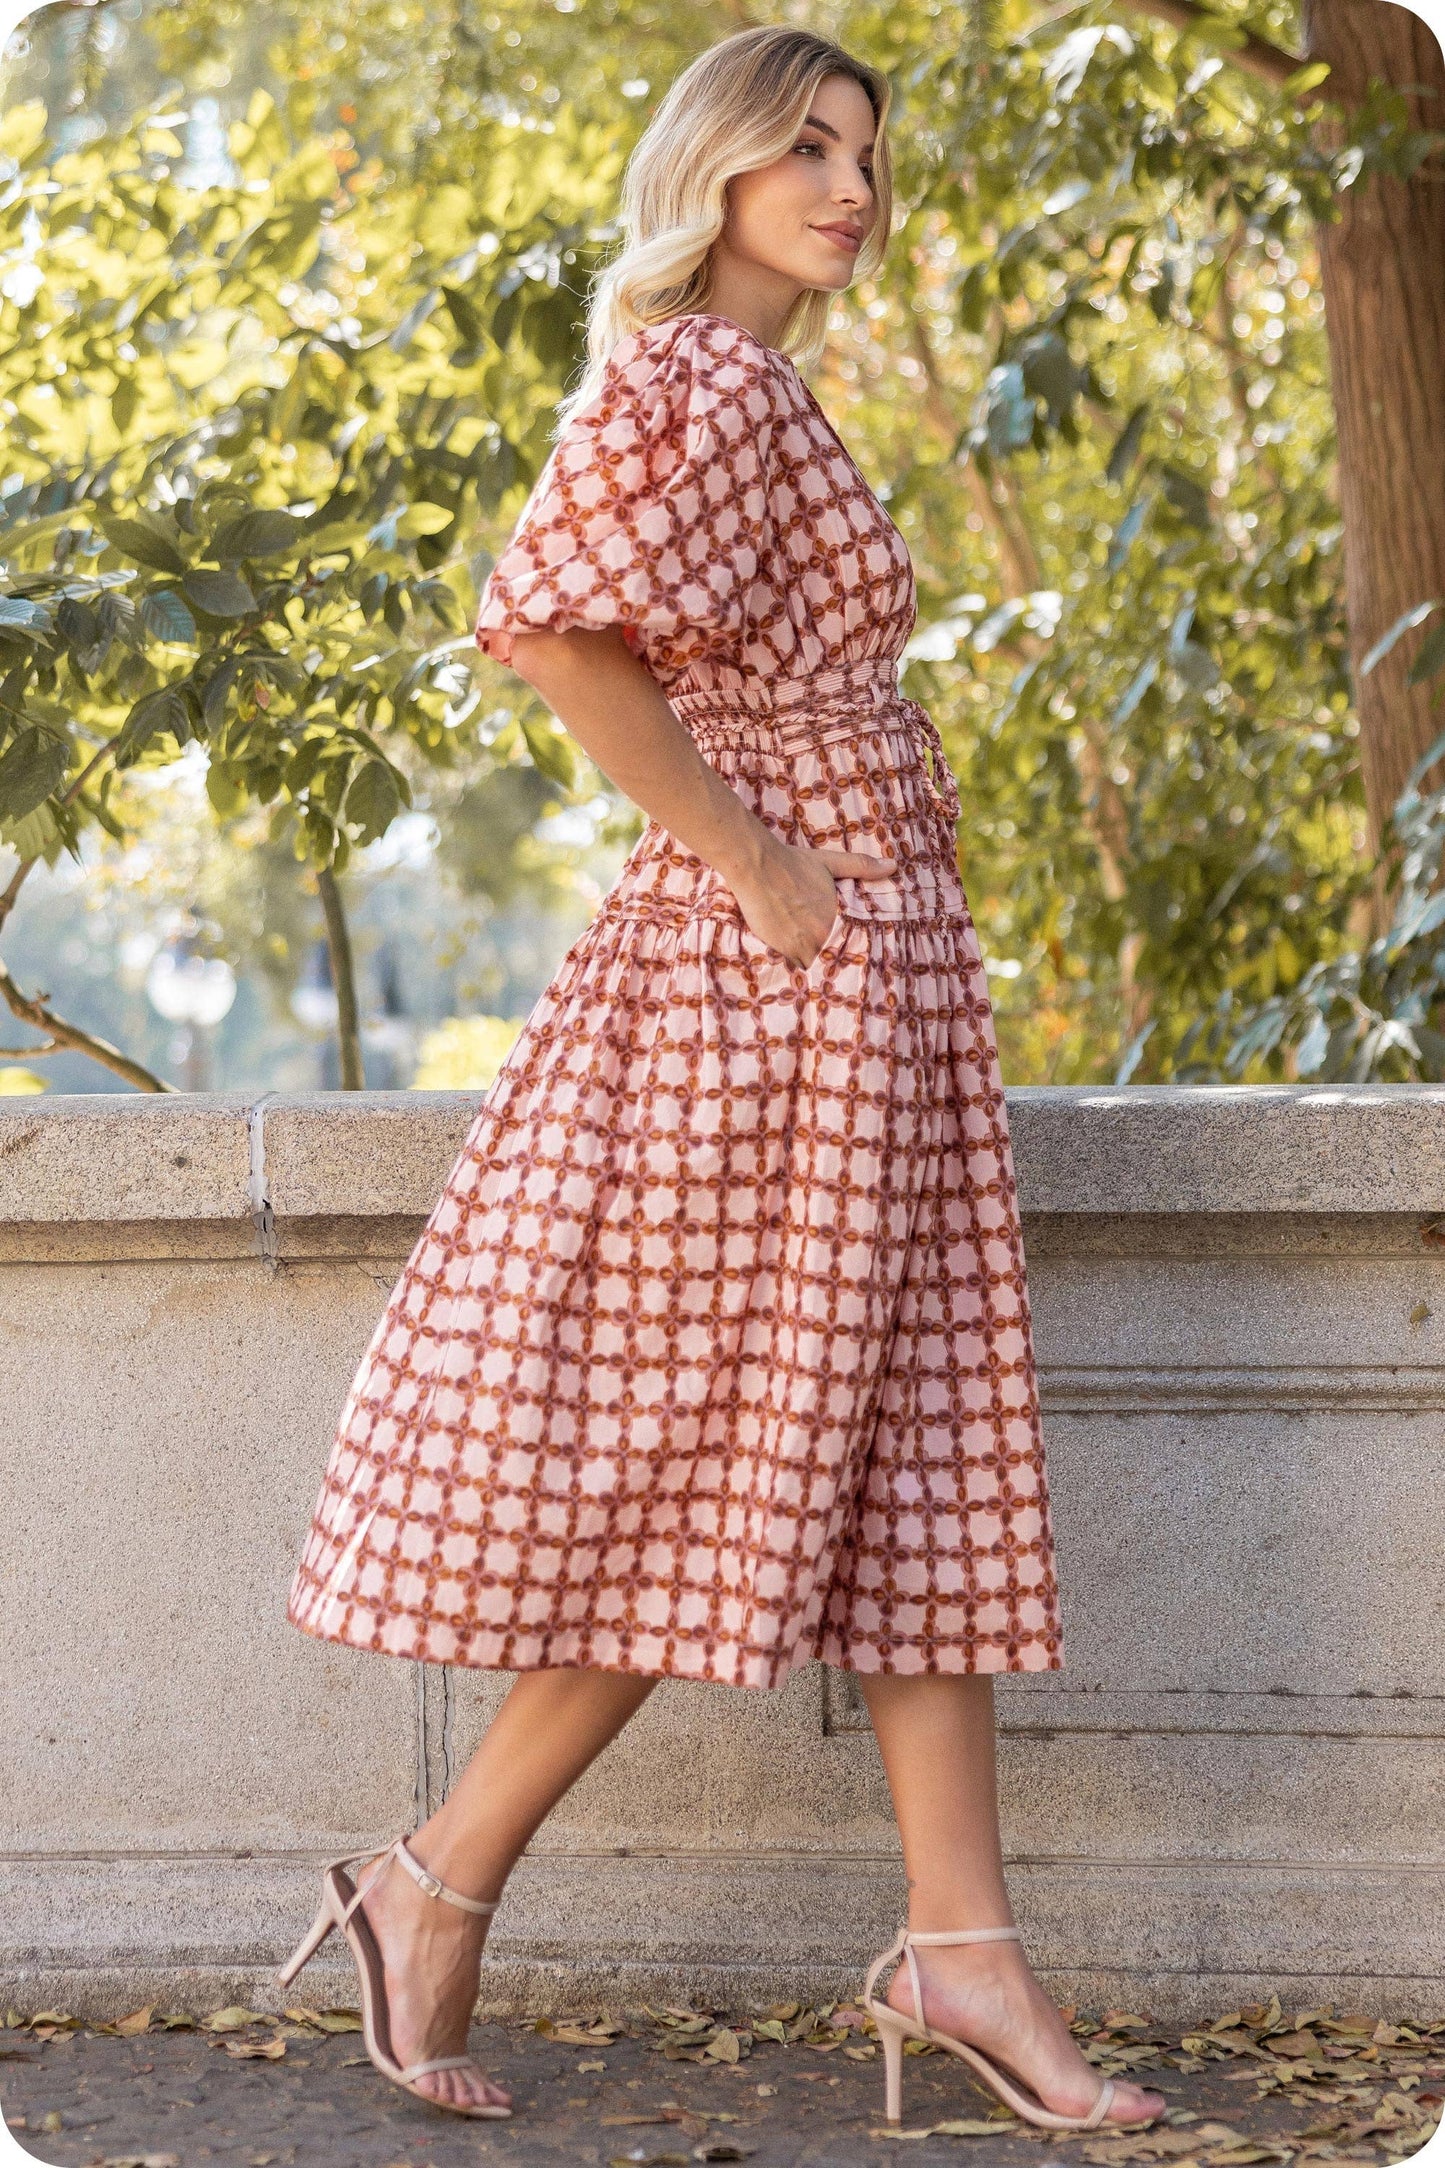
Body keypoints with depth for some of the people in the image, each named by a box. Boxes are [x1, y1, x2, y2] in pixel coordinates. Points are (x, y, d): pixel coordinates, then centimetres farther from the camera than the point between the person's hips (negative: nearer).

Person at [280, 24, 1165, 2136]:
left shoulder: (762, 394, 19)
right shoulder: (697, 380, -12)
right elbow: (548, 626, -25)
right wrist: (755, 866, -21)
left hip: (872, 981, 10)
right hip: (775, 983, -10)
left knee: (914, 1468, 7)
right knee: (725, 1472, -5)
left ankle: (963, 1947, 9)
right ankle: (435, 1884, 7)